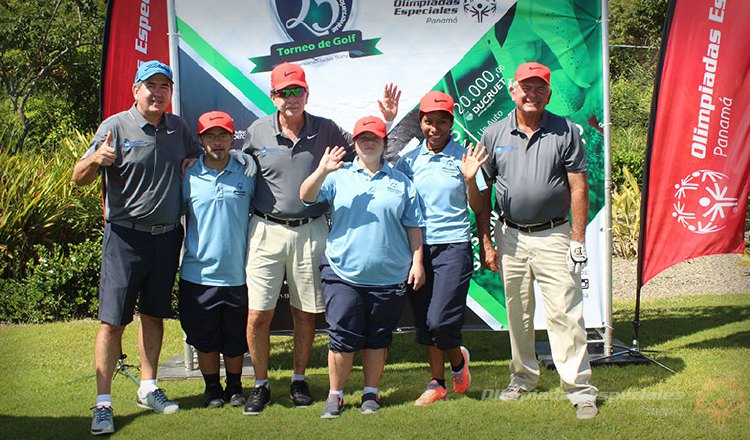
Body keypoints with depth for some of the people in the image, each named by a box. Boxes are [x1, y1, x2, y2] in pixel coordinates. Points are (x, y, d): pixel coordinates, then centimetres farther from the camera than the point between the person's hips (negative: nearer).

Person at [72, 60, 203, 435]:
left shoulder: (178, 128, 8)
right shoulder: (115, 127, -6)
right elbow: (79, 178, -8)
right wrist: (94, 159, -30)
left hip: (167, 235, 5)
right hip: (126, 235, -4)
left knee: (154, 315, 13)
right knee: (113, 320, -5)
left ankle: (148, 388, 25)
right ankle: (103, 402, 0)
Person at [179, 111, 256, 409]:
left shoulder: (246, 174, 0)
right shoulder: (188, 176, -1)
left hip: (237, 273, 0)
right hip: (198, 272, 0)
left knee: (236, 337, 12)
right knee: (204, 337, 10)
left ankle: (235, 387, 29)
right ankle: (212, 388, 27)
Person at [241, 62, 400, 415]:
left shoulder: (325, 130, 2)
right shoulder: (256, 133, 1)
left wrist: (385, 119, 0)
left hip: (310, 232, 1)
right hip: (266, 230, -1)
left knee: (305, 313, 10)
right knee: (258, 315, -1)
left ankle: (299, 380, 28)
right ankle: (260, 384, 17)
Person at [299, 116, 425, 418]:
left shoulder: (400, 182, 10)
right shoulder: (339, 176, 6)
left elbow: (413, 226, 10)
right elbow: (306, 197, -7)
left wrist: (417, 262, 3)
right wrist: (321, 171, -23)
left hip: (389, 277, 1)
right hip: (344, 273, -1)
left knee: (378, 338, 10)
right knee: (343, 337, -1)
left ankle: (371, 393, 23)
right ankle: (335, 395, 12)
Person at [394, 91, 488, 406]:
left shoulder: (464, 157, -1)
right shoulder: (409, 160, 6)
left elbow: (477, 209, -1)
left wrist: (470, 180, -17)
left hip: (453, 246, -4)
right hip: (418, 246, 4)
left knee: (439, 321, -11)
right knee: (423, 321, 8)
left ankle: (458, 359, 20)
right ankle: (437, 383, 22)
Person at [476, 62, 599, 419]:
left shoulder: (565, 132, -1)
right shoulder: (494, 135, 4)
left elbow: (578, 188, -2)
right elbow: (482, 192, 7)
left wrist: (577, 240, -7)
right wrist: (485, 243, 2)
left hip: (553, 236, -2)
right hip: (510, 237, 3)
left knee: (565, 314, -5)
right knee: (517, 314, 13)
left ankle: (579, 388, 1)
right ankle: (523, 377, 29)